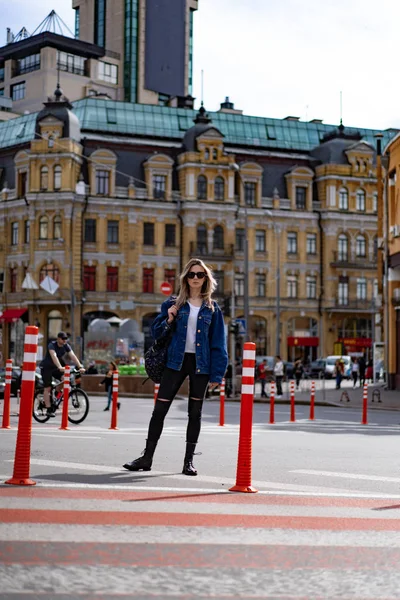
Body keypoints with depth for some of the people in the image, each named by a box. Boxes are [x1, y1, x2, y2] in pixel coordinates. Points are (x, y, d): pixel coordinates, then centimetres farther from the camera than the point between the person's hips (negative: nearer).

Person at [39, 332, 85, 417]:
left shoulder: (66, 346, -9)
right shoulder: (52, 345, -24)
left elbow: (73, 356, -20)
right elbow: (54, 356, -40)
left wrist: (80, 367, -34)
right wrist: (60, 367, -56)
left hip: (56, 368, 5)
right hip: (46, 367, -5)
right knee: (47, 388, -9)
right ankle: (49, 410, -6)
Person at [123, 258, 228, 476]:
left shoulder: (212, 308, 4)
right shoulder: (173, 304, 5)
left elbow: (218, 344, 3)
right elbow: (156, 332, 7)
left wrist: (216, 374, -3)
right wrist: (169, 321, -12)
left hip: (200, 364, 0)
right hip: (176, 362, 0)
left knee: (195, 412, 7)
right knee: (159, 409, -2)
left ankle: (189, 460, 16)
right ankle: (147, 458, 7)